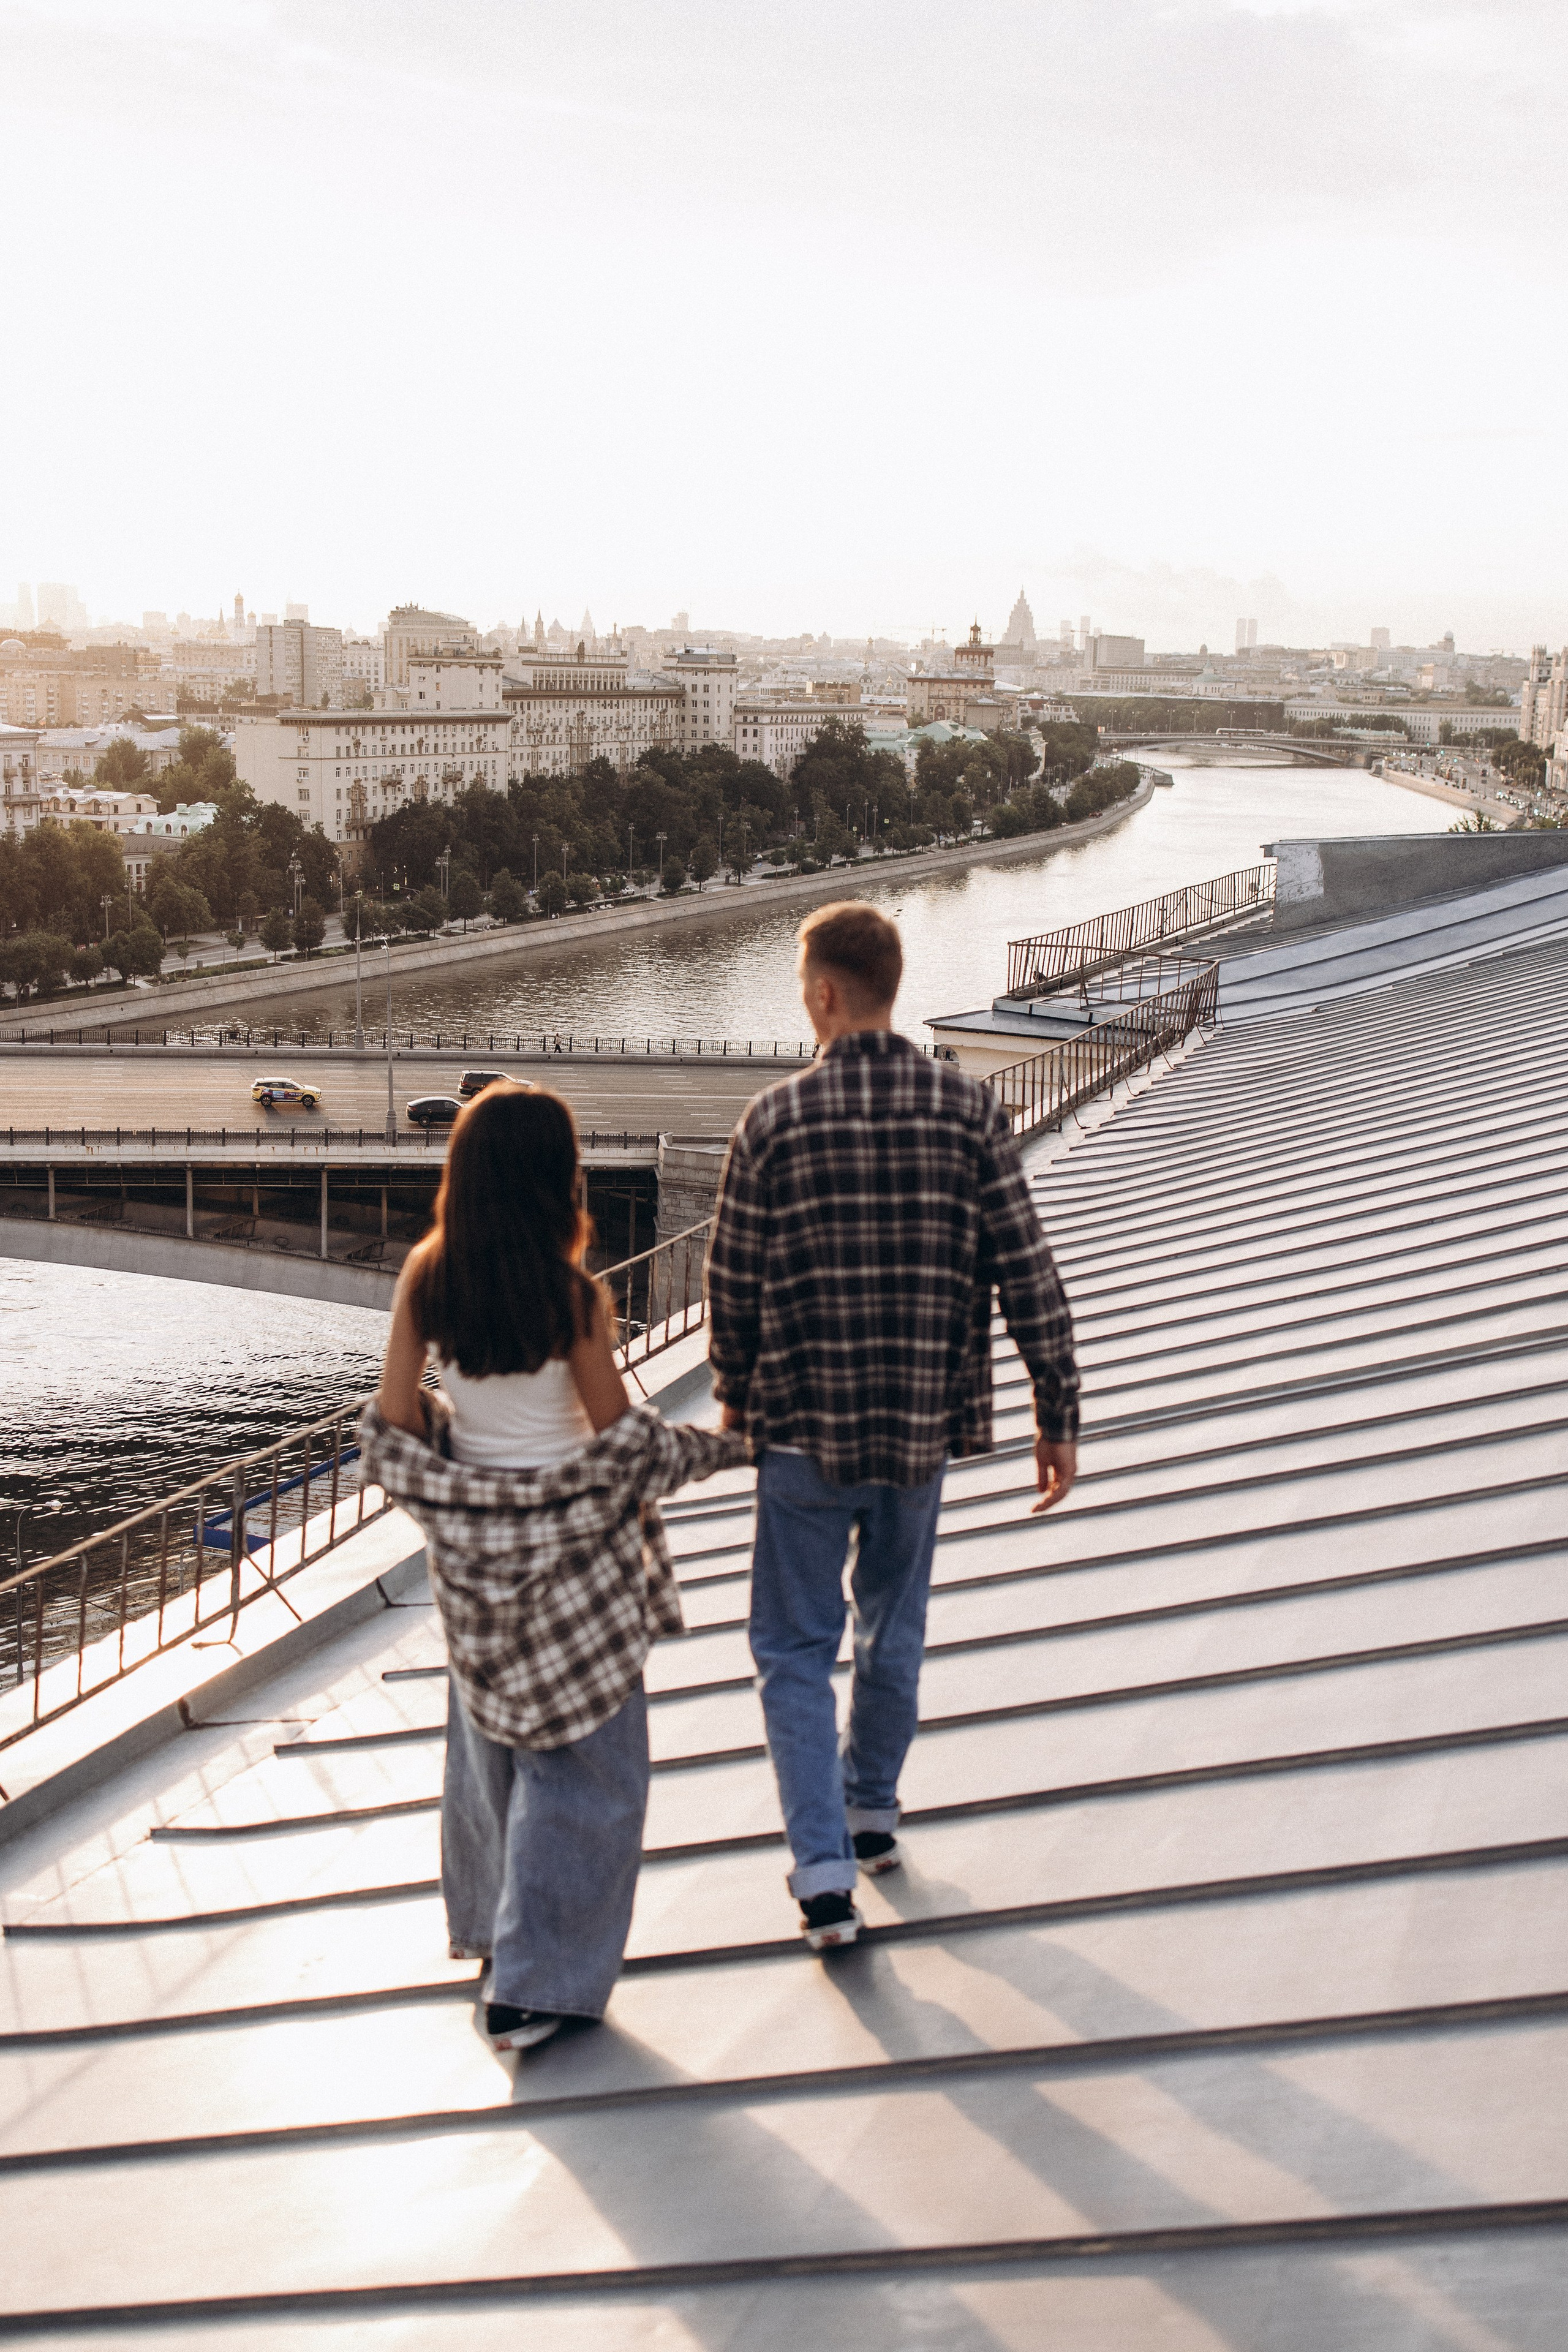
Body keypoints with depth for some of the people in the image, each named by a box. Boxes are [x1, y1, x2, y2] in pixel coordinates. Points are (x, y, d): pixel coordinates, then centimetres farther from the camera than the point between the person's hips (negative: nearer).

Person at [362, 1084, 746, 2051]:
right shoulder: (574, 1295, -20)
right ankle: (539, 1983, 6)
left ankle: (489, 1921, 42)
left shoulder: (426, 1278, -8)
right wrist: (721, 1446, 4)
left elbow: (395, 1423, -3)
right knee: (583, 1753, 6)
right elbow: (618, 1440, -11)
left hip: (467, 1537, 5)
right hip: (566, 1538, -5)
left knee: (492, 1729, 24)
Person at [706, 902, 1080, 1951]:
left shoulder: (777, 1118, -9)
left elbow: (734, 1280, -3)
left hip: (804, 1426, -2)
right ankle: (872, 1812, 39)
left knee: (797, 1649, 7)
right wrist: (1058, 1413, 1)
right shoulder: (969, 1108, -5)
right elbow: (1027, 1273, -7)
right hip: (925, 1420, 3)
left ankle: (825, 1871, -3)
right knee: (894, 1627, 23)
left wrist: (736, 1396, 15)